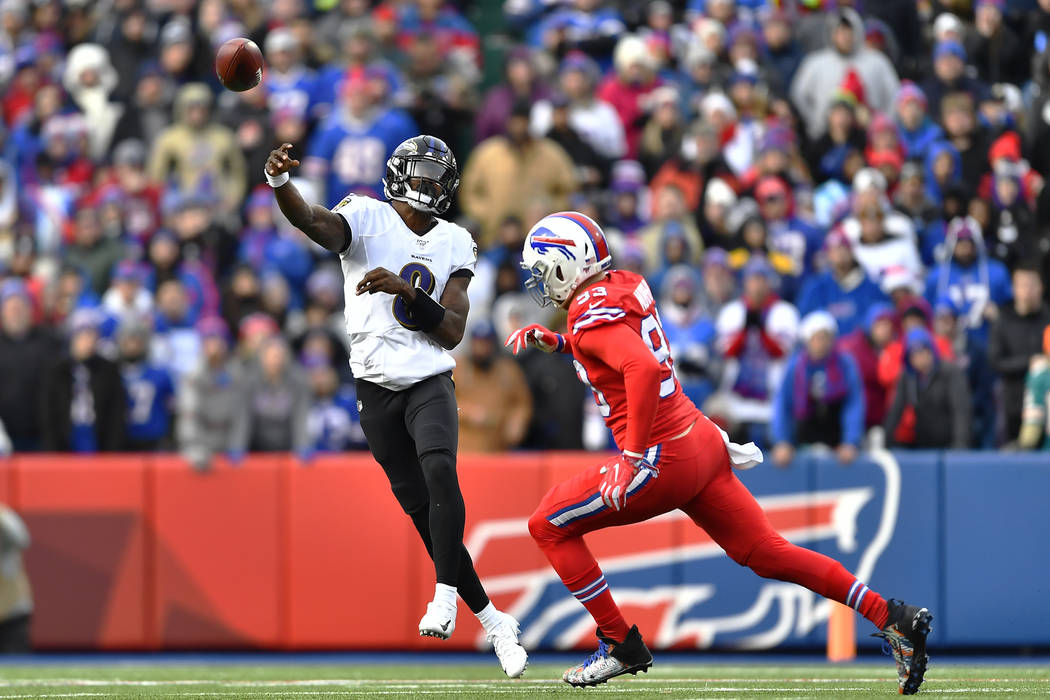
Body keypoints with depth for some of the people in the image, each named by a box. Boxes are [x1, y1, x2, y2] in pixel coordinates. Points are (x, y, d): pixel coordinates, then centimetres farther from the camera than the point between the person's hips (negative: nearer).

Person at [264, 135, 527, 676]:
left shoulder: (454, 245, 5)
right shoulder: (368, 218, -4)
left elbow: (453, 331, -3)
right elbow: (315, 223, -26)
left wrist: (404, 289, -20)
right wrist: (280, 183, -47)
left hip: (430, 382, 1)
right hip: (377, 387, -1)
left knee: (439, 470, -29)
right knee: (423, 512, 3)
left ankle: (445, 597, -31)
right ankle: (492, 620, 16)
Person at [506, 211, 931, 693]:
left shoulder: (593, 315, -14)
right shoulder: (624, 285, 12)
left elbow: (645, 369, -31)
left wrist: (632, 458, -29)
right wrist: (555, 343, 22)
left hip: (666, 457, -9)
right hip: (701, 438, 9)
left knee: (549, 526, 3)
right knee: (767, 553, 10)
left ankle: (620, 646, 6)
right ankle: (893, 619, 2)